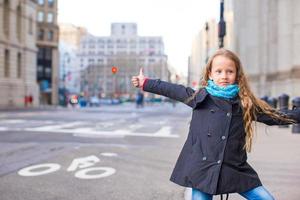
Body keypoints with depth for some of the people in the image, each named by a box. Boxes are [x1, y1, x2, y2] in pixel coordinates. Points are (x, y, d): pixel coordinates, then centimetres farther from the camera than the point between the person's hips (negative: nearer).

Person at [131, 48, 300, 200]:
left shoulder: (246, 103, 3)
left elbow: (276, 116, 11)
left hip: (236, 169, 2)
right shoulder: (200, 96, 0)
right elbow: (172, 90, 10)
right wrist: (145, 83, 15)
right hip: (202, 169, -1)